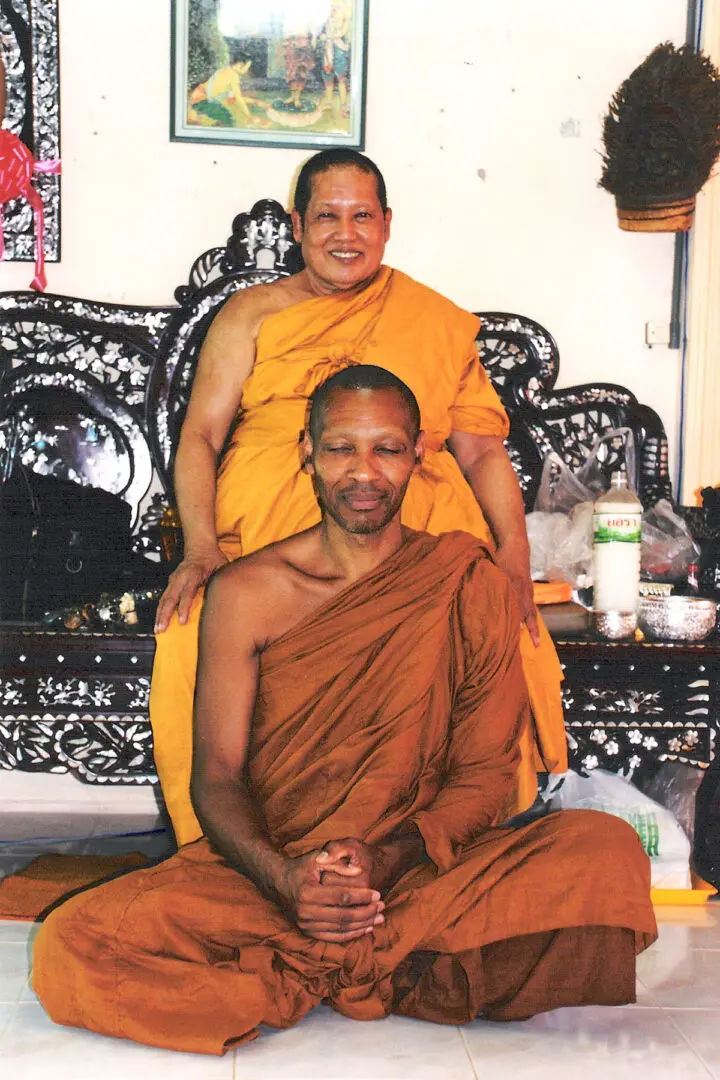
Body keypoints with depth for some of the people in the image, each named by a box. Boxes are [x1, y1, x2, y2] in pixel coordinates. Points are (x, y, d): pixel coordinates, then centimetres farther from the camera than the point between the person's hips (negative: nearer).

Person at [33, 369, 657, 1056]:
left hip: (425, 867, 0)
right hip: (266, 868, 1)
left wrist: (389, 858, -19)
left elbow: (486, 774, 0)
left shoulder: (470, 586, 3)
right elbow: (216, 776, 0)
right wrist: (283, 878, -20)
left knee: (610, 854, -28)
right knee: (69, 947, -25)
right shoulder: (247, 592, 3)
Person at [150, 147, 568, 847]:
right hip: (266, 537, 0)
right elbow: (201, 435, 7)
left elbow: (482, 449, 13)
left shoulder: (440, 323, 17)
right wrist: (201, 547, -10)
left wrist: (513, 550, -5)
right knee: (198, 642, -30)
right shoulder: (252, 314, 15)